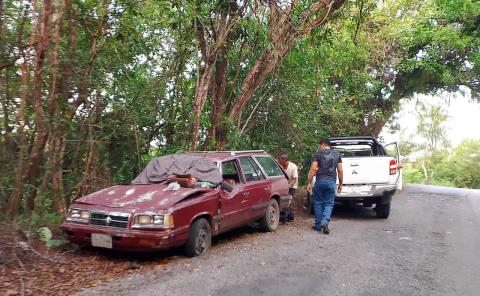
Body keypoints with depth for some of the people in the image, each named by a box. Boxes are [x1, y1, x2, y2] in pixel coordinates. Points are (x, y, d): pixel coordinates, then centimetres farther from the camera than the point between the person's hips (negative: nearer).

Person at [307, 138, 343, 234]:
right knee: (329, 203, 9)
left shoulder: (318, 153, 0)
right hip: (331, 182, 2)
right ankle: (325, 222, -11)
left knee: (318, 203, 9)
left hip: (320, 181, -2)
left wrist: (309, 183, -4)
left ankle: (318, 225, 14)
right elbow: (340, 171, 8)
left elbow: (313, 169, -7)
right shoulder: (337, 154, 10)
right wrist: (340, 184, 16)